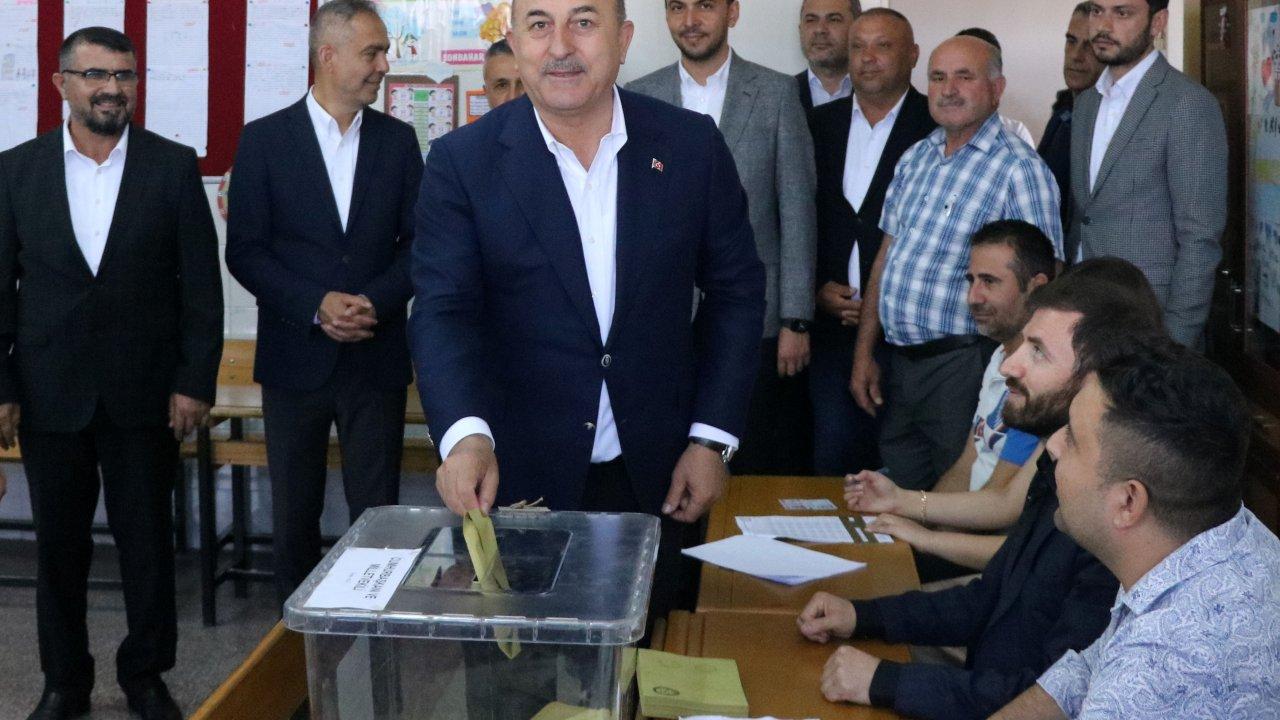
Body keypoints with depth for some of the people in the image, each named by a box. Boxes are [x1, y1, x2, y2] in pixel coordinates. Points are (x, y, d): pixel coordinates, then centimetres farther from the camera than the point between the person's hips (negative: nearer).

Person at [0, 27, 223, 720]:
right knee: (58, 545, 10)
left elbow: (201, 283, -1)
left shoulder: (174, 167, 0)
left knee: (147, 540, 6)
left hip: (144, 393, -1)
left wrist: (195, 382, -6)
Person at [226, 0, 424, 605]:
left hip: (377, 357, 1)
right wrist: (318, 306, -15)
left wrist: (374, 301, -12)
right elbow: (245, 251, -4)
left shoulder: (397, 140, 6)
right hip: (296, 357, -1)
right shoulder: (264, 140, -1)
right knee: (294, 517, 10)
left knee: (376, 515, 1)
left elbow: (418, 242, 5)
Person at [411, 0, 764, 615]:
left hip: (656, 475, 2)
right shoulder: (463, 163, -8)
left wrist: (713, 438, -2)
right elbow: (444, 311, -14)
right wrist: (465, 434, -32)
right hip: (518, 477, -1)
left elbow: (735, 290, 3)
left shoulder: (692, 146, -3)